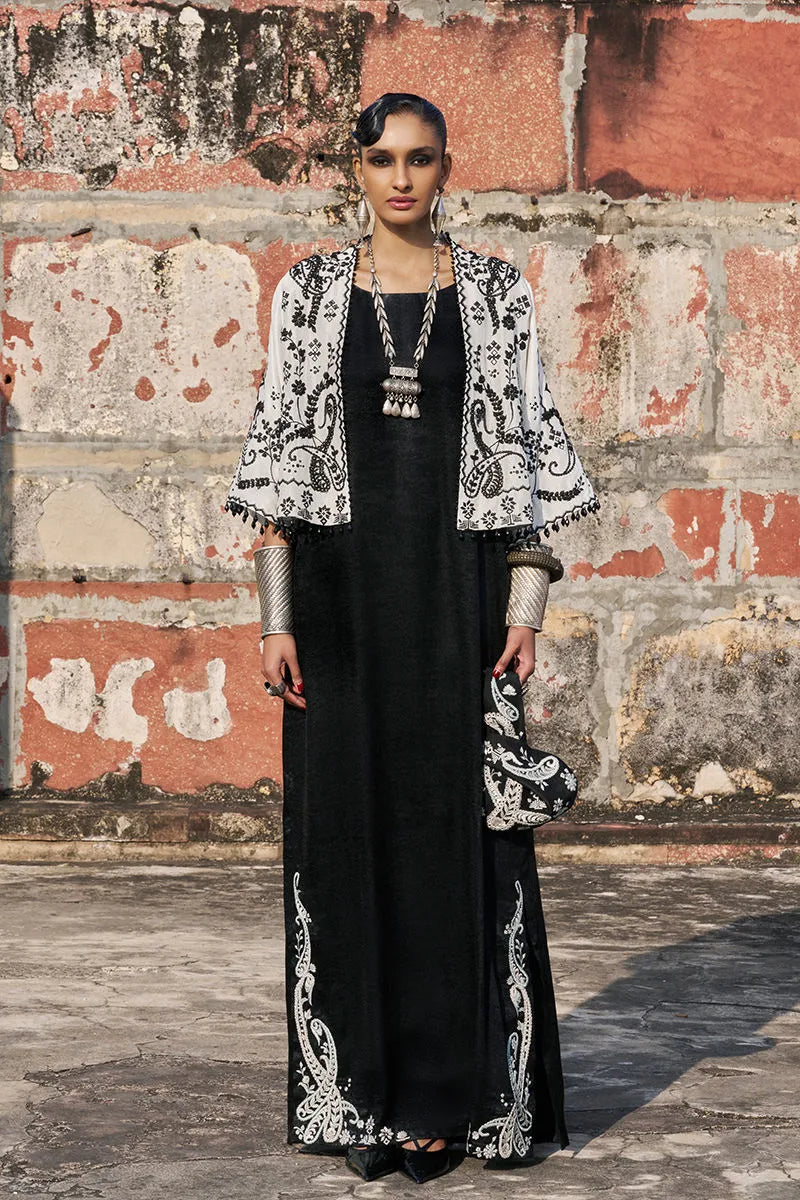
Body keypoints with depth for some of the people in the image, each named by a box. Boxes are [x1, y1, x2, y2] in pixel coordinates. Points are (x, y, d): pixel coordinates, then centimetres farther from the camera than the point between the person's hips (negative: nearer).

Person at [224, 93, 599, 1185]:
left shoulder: (496, 293, 6)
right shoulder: (310, 292, 7)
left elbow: (529, 454, 3)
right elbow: (279, 459, 3)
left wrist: (524, 611, -6)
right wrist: (276, 616, -4)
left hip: (457, 584, 0)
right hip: (342, 585, 1)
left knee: (455, 828, 0)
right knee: (347, 826, 2)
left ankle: (453, 1099, 9)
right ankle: (362, 1095, 12)